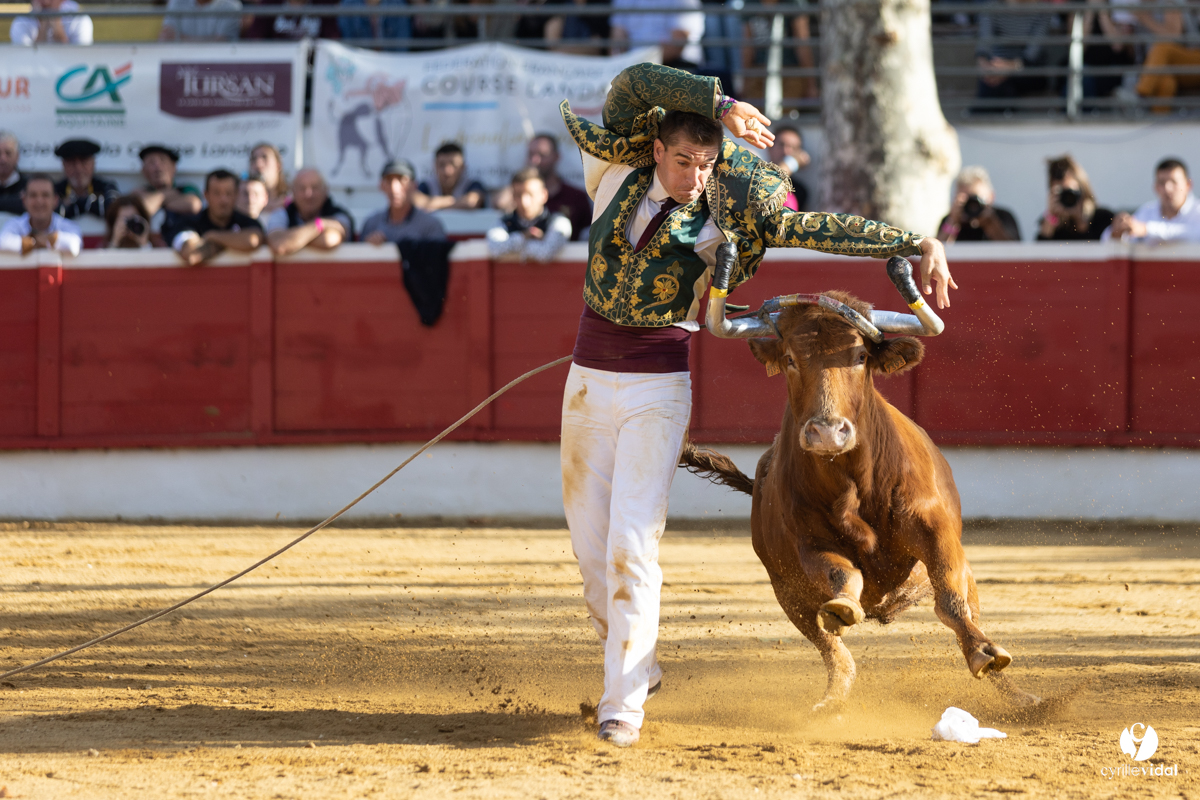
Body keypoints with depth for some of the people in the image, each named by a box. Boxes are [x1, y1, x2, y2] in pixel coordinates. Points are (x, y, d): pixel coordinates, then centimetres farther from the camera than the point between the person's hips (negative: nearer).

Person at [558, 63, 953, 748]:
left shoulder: (720, 218, -6)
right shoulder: (620, 173, -2)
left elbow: (817, 228, -10)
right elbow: (637, 82, -14)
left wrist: (920, 244, -16)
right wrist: (720, 105, -24)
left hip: (658, 388, -3)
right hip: (589, 378, 3)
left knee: (632, 542, -14)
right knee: (590, 545, 8)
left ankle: (624, 701, -11)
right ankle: (640, 667, 29)